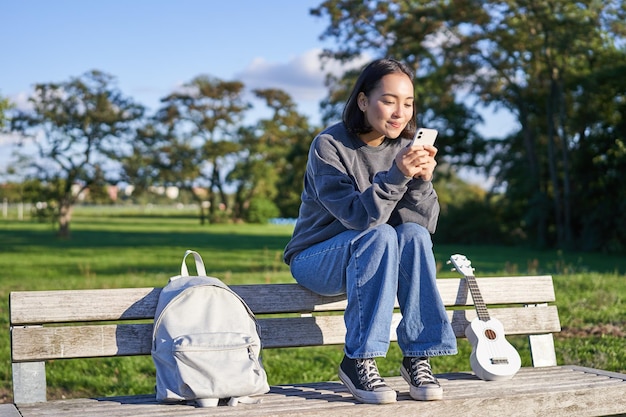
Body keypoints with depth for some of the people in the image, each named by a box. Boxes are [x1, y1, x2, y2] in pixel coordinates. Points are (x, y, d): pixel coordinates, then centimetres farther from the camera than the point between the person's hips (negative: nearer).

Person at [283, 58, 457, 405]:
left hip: (379, 261, 4)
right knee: (379, 235, -33)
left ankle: (418, 358, -22)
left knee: (413, 234, -26)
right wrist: (396, 176, -41)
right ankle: (358, 361, -27)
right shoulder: (329, 146, -17)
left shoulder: (404, 148, -3)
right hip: (316, 262, -4)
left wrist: (422, 180, -28)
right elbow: (357, 217, -28)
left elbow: (425, 225, -11)